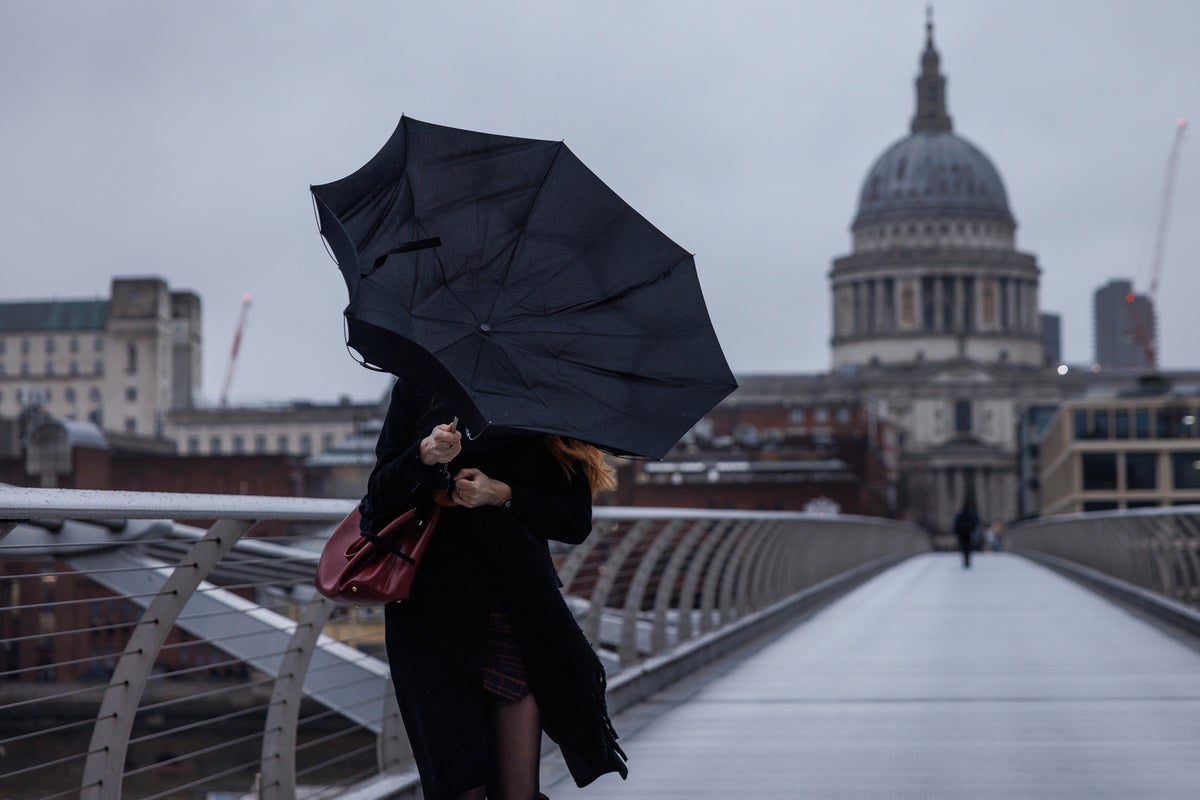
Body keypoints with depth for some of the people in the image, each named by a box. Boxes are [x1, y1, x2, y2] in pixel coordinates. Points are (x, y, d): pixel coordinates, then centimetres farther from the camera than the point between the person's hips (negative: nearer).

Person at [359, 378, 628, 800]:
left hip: (519, 608, 1)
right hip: (433, 605, -1)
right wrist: (424, 456, -18)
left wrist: (501, 495, -12)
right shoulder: (418, 386, 8)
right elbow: (381, 497, 1)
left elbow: (576, 521, 3)